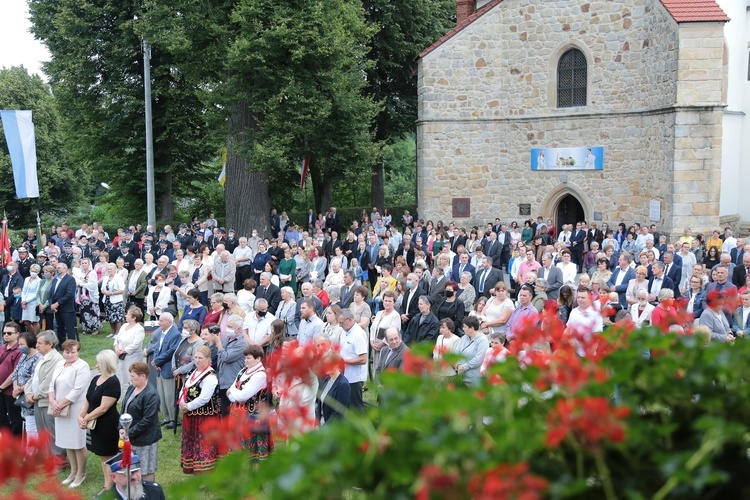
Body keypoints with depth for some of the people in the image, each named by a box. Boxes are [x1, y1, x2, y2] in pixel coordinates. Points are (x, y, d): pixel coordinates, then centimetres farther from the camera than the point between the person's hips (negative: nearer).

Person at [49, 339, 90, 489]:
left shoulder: (82, 367, -12)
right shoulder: (59, 366, 13)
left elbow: (77, 390, -18)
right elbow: (52, 385, 11)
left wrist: (61, 404, -18)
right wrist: (52, 401, -7)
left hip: (75, 409, -7)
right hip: (60, 410, 8)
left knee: (78, 442, 0)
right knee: (67, 441, 14)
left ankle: (81, 473, 12)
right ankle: (73, 471, 26)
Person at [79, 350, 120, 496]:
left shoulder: (112, 383, -19)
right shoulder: (96, 380, 8)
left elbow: (103, 408, -21)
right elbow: (87, 400, 9)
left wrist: (86, 418, -13)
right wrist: (80, 416, -6)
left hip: (108, 426, -9)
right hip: (96, 425, 9)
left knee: (108, 456, 1)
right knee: (102, 456, 16)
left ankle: (109, 488, 10)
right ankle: (106, 485, 27)